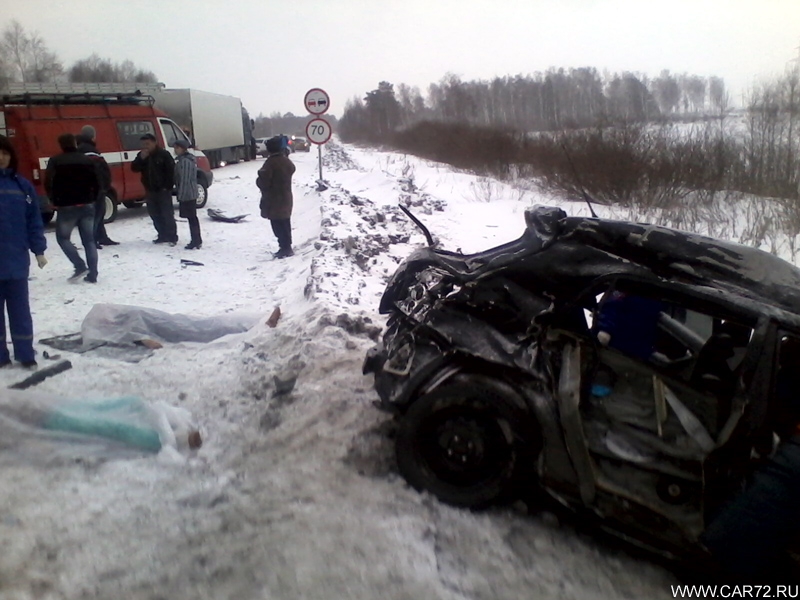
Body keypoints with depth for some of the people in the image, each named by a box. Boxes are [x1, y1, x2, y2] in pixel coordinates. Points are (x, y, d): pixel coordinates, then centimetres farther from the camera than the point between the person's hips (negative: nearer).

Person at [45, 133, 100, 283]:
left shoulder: (55, 161, -4)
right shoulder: (88, 160, 7)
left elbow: (48, 184, -12)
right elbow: (97, 183, 5)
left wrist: (55, 201, 2)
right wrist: (91, 200, 13)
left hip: (66, 207, -4)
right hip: (87, 206, 4)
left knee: (62, 237, 12)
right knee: (89, 240, 7)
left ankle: (80, 266, -3)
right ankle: (92, 275, 3)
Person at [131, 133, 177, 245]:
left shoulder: (164, 154, -8)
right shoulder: (141, 155, 10)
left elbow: (171, 170, -10)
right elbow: (134, 168, 4)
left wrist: (168, 186, -15)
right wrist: (141, 158, -11)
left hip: (163, 190, -6)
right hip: (150, 190, 7)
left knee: (167, 214, -6)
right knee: (155, 214, 9)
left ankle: (172, 237, -2)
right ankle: (162, 236, 19)